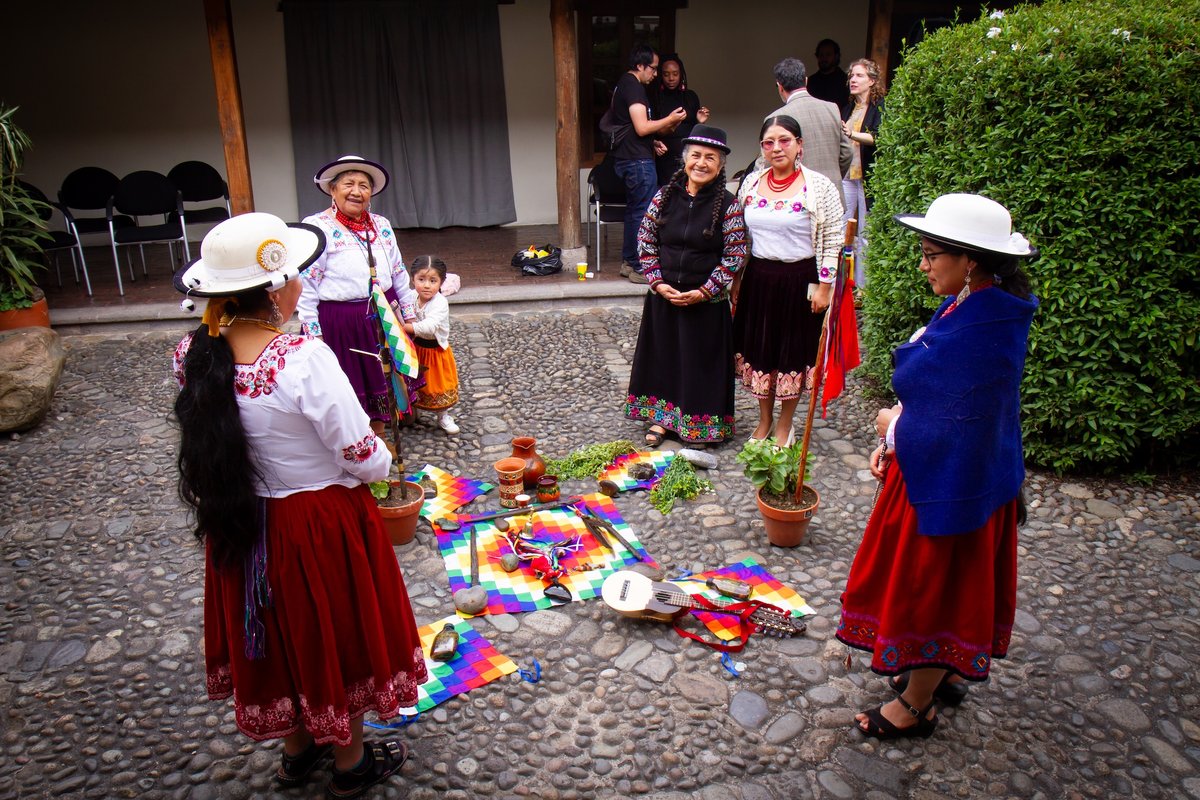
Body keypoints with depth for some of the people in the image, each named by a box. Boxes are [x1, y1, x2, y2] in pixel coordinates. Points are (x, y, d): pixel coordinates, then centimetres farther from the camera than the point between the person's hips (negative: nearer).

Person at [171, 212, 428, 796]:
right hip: (320, 523, -5)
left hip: (239, 525, 6)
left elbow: (214, 443, 4)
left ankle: (297, 749, 47)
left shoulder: (192, 357, -10)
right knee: (335, 635, 17)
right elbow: (364, 459, -22)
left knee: (277, 634, 25)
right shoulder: (305, 359, -28)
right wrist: (381, 460, 0)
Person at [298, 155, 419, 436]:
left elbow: (399, 273, 15)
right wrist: (313, 333, -12)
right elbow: (306, 285, -11)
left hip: (382, 316, 6)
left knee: (381, 383, 17)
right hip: (339, 324, -5)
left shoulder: (381, 226, 7)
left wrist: (409, 314, 16)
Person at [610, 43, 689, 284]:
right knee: (644, 214, -7)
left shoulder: (623, 84, 18)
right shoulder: (634, 87, -14)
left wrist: (653, 142, 16)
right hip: (638, 160, -11)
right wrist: (670, 120, -9)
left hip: (627, 158, 11)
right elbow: (642, 127, -20)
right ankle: (640, 268, -4)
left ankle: (628, 262, 22)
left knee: (633, 210, 16)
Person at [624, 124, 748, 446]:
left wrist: (703, 292, -14)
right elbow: (646, 242, 5)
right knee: (663, 355, 12)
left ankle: (698, 422, 23)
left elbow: (735, 256, -8)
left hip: (706, 301, -3)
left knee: (702, 359, 6)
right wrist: (658, 282, -6)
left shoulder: (728, 206, -8)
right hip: (664, 296, 3)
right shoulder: (664, 197, 0)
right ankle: (662, 417, 28)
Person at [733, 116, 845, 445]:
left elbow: (832, 240, -7)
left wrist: (824, 286, -10)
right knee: (758, 350, 11)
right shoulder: (751, 183, 6)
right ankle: (764, 420, 30)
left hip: (799, 281, -4)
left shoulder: (818, 186, -8)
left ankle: (785, 425, 24)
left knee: (792, 353, 7)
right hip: (759, 279, 4)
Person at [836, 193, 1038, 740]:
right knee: (947, 583, 25)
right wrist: (894, 438, -3)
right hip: (953, 473, 10)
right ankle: (944, 674, 45)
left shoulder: (980, 330, -29)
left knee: (930, 585, 8)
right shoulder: (973, 305, 2)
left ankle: (915, 706, 27)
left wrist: (894, 426, -9)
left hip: (950, 482, -10)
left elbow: (947, 426, -27)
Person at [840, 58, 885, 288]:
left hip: (868, 177, -6)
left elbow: (878, 138, -22)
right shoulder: (848, 108, 17)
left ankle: (863, 286, 7)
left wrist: (852, 134, -36)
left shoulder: (880, 107, -4)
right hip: (847, 176, 6)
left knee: (866, 235, 0)